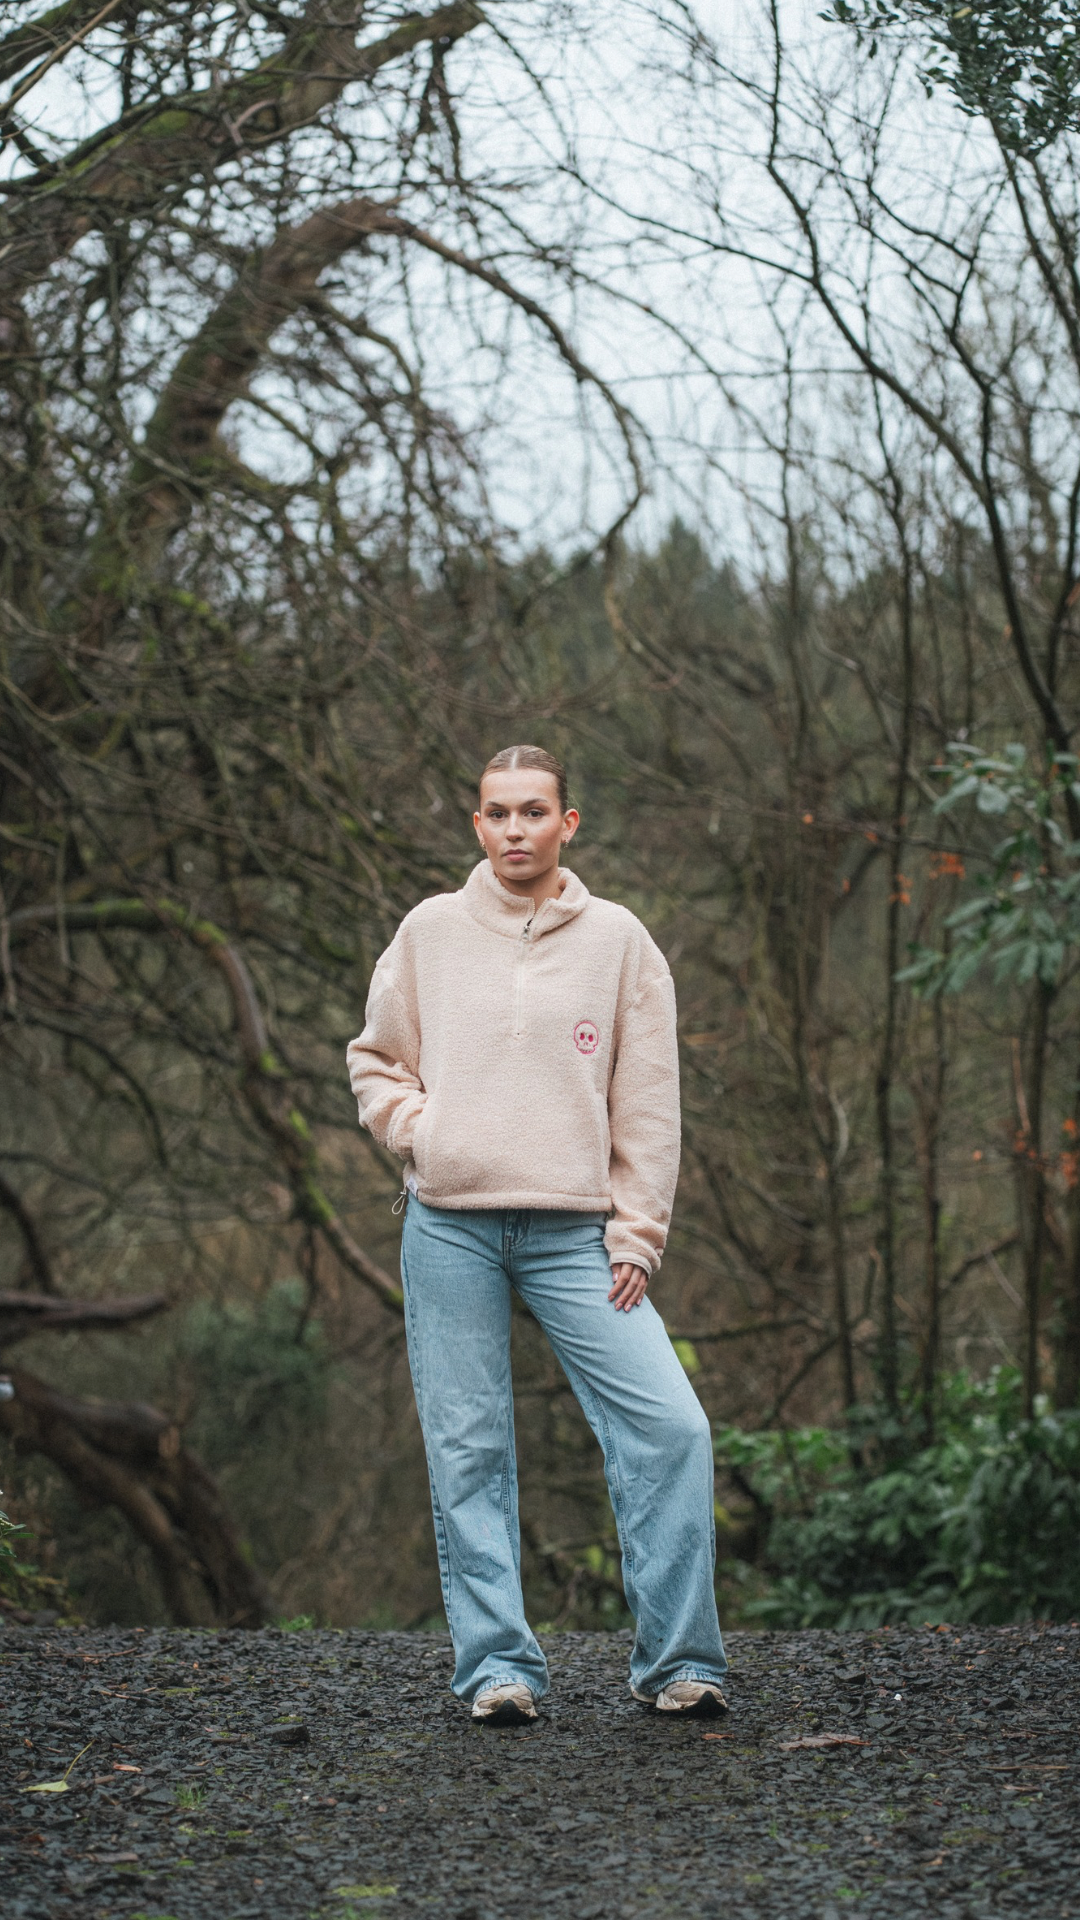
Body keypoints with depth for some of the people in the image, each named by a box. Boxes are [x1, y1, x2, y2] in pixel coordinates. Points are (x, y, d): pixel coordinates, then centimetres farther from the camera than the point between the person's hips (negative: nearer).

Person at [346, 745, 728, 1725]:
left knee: (671, 1426, -11)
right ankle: (496, 1661, 8)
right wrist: (421, 1131, -2)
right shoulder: (430, 930, 8)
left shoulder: (618, 940, 5)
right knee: (468, 1452, 1)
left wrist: (637, 1234, -2)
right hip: (449, 1228, 1)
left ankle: (678, 1660, -3)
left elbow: (648, 1102, 5)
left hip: (577, 1230, -1)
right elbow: (374, 1058, 17)